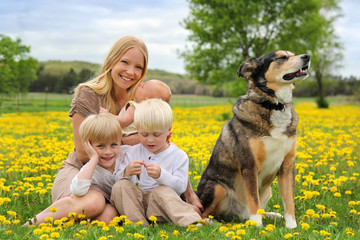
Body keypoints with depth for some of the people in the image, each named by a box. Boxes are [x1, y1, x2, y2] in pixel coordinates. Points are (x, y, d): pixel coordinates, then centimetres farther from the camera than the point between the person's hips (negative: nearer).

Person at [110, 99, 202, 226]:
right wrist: (127, 173, -20)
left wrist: (161, 175, -24)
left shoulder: (179, 156, 2)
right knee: (120, 186, -24)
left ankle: (191, 221, -51)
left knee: (161, 191, -35)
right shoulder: (132, 152, 10)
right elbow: (117, 178, 3)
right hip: (136, 202, 3)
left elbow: (180, 187, -8)